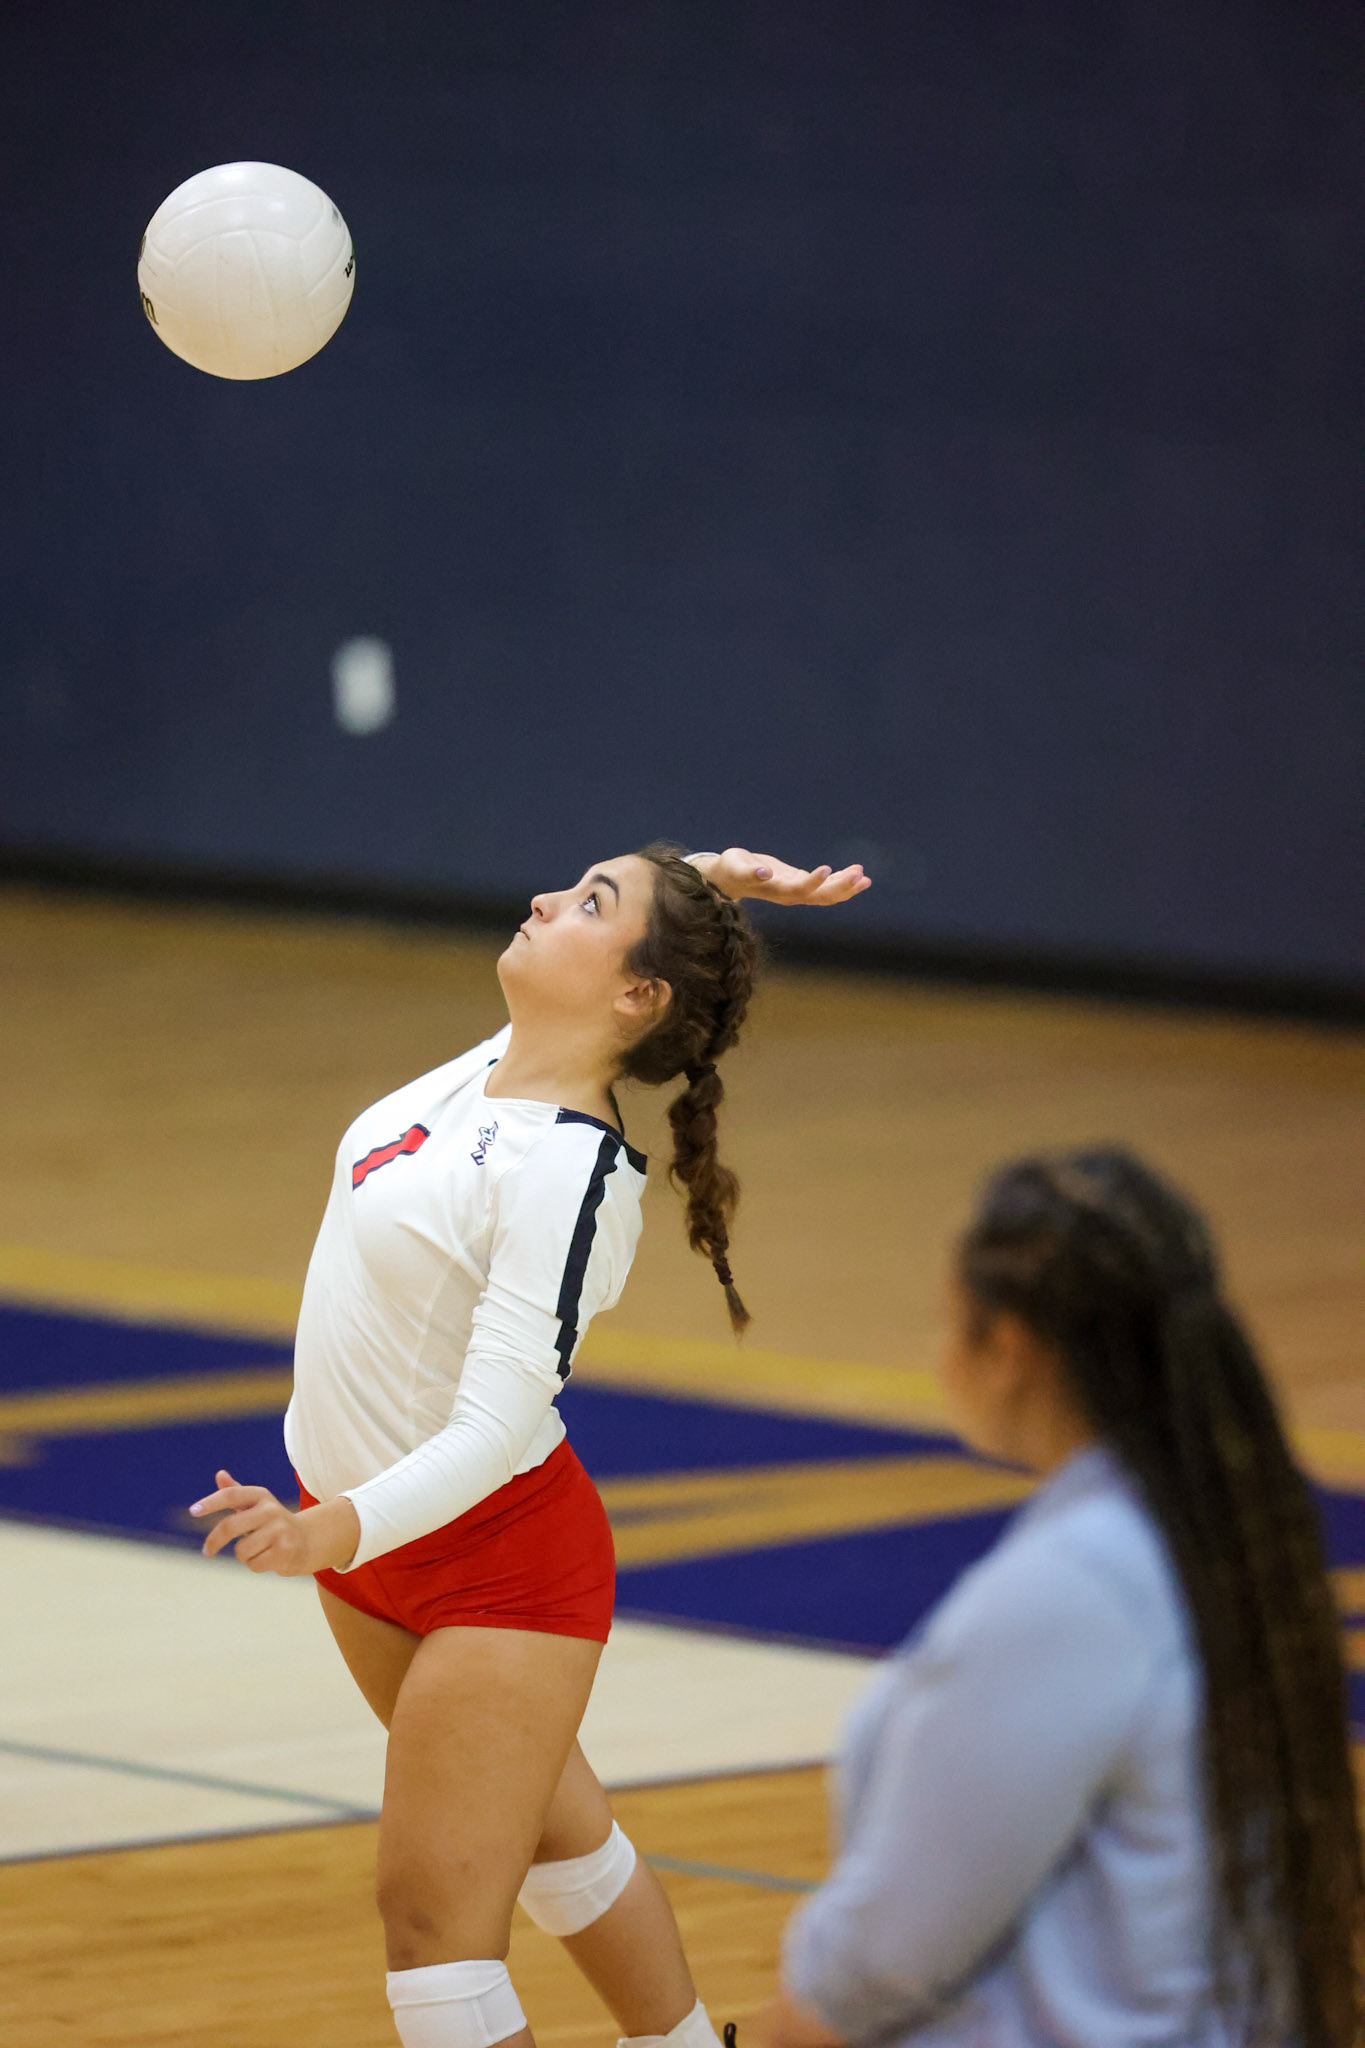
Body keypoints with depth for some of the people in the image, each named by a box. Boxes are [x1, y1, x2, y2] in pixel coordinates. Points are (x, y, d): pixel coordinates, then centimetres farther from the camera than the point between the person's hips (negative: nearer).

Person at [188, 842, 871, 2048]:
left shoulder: (568, 1171, -28)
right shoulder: (499, 1068, -4)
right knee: (553, 1833, 25)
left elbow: (497, 1424, -35)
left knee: (436, 1922, -10)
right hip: (374, 1536, 9)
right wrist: (720, 874, -5)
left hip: (496, 1561, -9)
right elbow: (656, 907, 16)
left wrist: (333, 1533, -50)